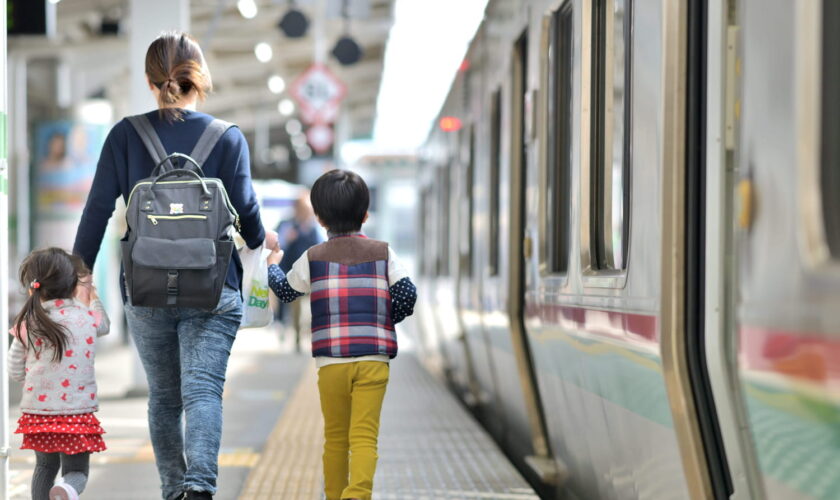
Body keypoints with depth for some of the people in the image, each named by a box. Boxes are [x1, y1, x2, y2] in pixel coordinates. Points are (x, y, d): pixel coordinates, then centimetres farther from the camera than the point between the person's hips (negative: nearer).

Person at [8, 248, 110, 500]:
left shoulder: (27, 324, -6)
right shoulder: (87, 317, -4)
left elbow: (15, 372, 2)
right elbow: (104, 326, 22)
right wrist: (92, 299, 38)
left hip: (37, 410, 2)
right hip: (77, 411, -2)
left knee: (45, 466, 22)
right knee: (76, 470, 5)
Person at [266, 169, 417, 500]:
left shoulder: (313, 258, 6)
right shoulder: (382, 253, 6)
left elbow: (285, 290, 20)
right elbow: (407, 294, 0)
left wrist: (273, 264, 40)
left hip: (331, 363, 1)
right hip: (373, 360, -1)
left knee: (335, 436, 13)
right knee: (365, 435, -7)